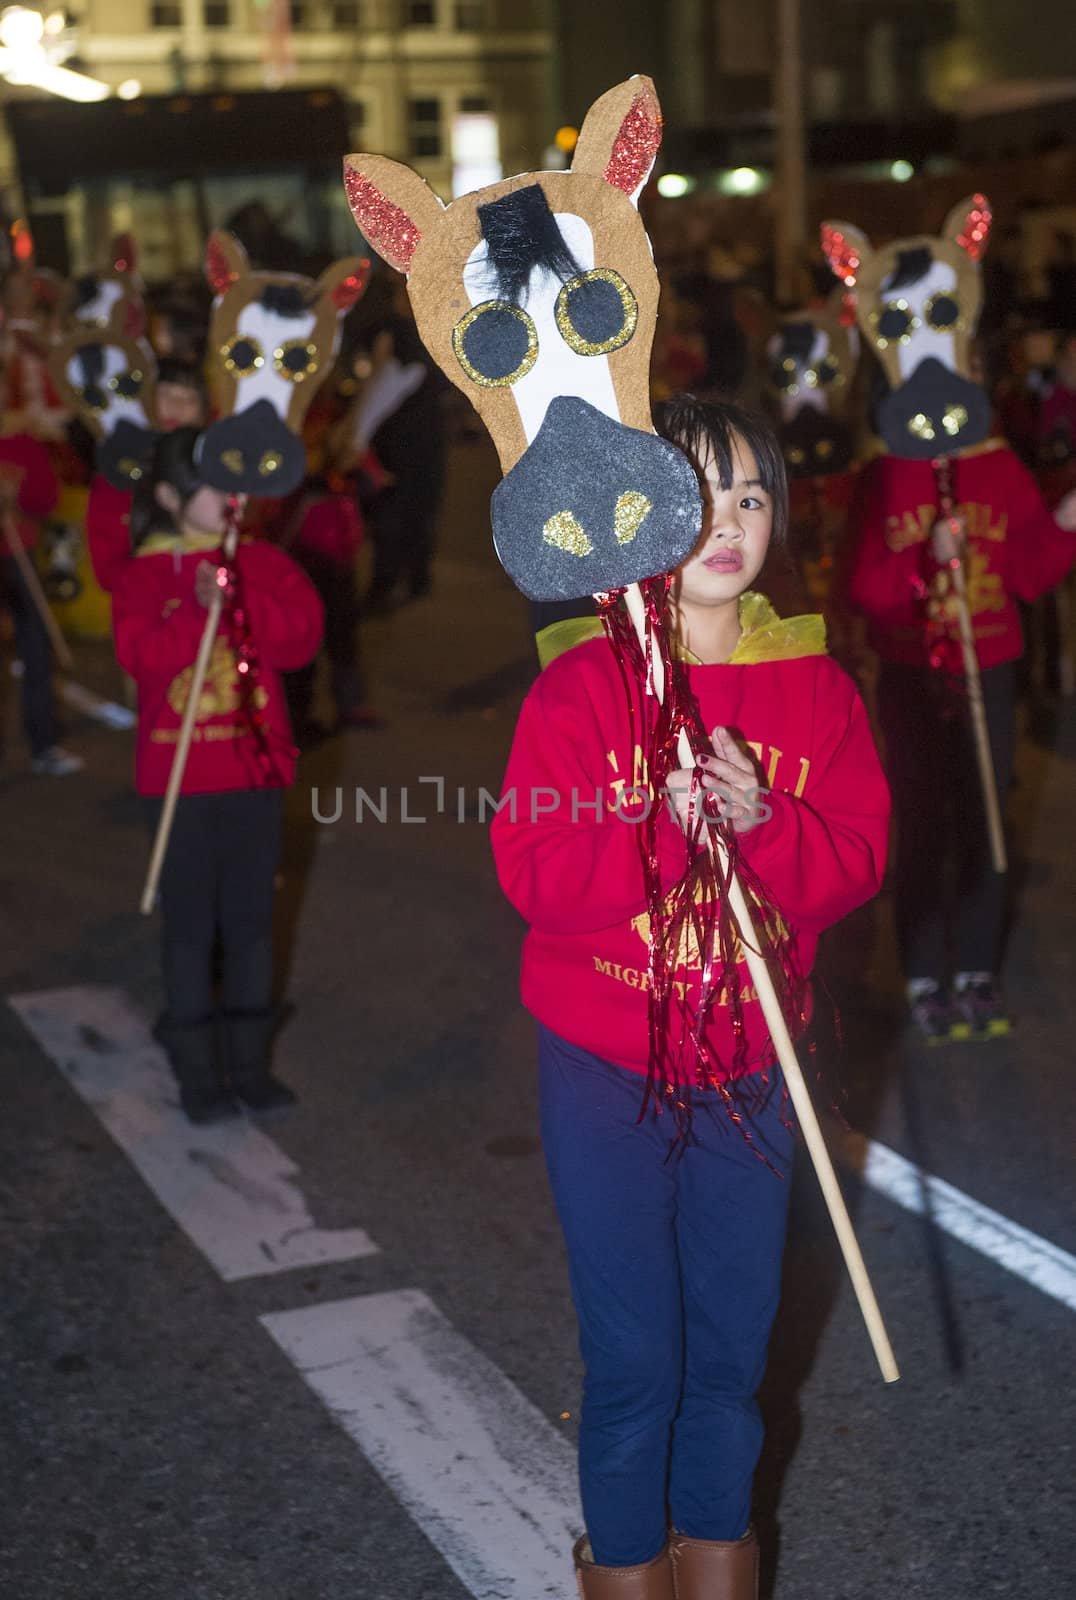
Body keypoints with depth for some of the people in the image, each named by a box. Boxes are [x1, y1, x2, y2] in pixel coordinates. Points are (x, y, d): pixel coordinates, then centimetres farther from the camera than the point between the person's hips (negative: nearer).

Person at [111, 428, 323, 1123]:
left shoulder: (262, 562, 4)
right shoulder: (146, 575, -3)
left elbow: (303, 631, -9)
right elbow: (142, 653, -18)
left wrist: (240, 604, -20)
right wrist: (198, 611, -30)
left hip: (256, 766, 3)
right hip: (180, 774, -3)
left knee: (252, 920, 11)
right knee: (190, 923, 5)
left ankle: (249, 1061, 23)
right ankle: (198, 1070, 16)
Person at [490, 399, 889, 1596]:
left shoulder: (815, 686, 0)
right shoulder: (582, 686, -9)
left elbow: (856, 860, -3)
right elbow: (532, 871, -14)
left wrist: (763, 825, -22)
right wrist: (661, 826, -28)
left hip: (751, 1065, 3)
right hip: (605, 1068, -3)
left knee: (735, 1334, 13)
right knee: (632, 1350, 5)